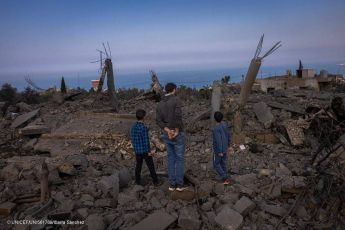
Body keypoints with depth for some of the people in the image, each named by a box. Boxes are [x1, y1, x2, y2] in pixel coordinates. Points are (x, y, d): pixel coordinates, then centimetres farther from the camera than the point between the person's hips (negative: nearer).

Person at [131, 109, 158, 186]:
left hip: (137, 150, 6)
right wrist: (149, 151, -13)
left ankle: (137, 181, 20)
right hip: (145, 150, -6)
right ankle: (155, 181, 13)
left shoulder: (133, 127, 3)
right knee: (151, 166, 6)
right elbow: (146, 140, -19)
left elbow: (132, 139, 10)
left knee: (138, 165, 15)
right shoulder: (144, 128, -19)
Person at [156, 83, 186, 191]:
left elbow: (158, 120, -7)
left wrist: (168, 131, -18)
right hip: (178, 135, -5)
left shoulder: (160, 104, 6)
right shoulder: (177, 100, -13)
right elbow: (178, 116, -30)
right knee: (180, 159, 7)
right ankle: (180, 184, 13)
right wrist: (177, 131, -19)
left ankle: (172, 184, 18)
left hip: (167, 135, 5)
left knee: (171, 159, 14)